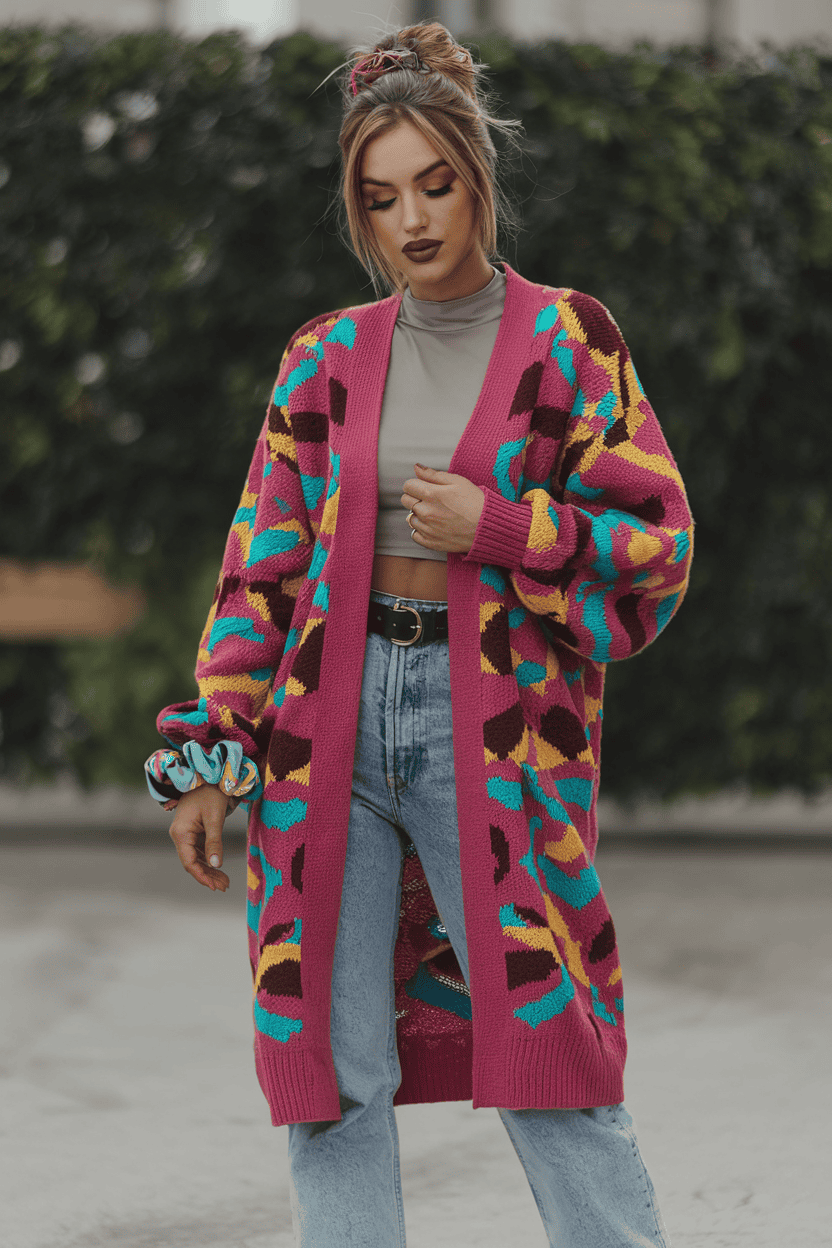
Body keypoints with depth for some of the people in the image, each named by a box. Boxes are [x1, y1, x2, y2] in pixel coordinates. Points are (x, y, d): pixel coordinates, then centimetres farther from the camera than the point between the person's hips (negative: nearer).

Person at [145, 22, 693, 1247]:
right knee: (333, 1066, 3)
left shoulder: (567, 342, 2)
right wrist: (207, 755, 4)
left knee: (549, 1061, -6)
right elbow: (259, 568, 10)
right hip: (328, 724, 3)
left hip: (493, 723, -3)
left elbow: (656, 547, 0)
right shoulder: (327, 359, 9)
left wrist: (499, 526, -14)